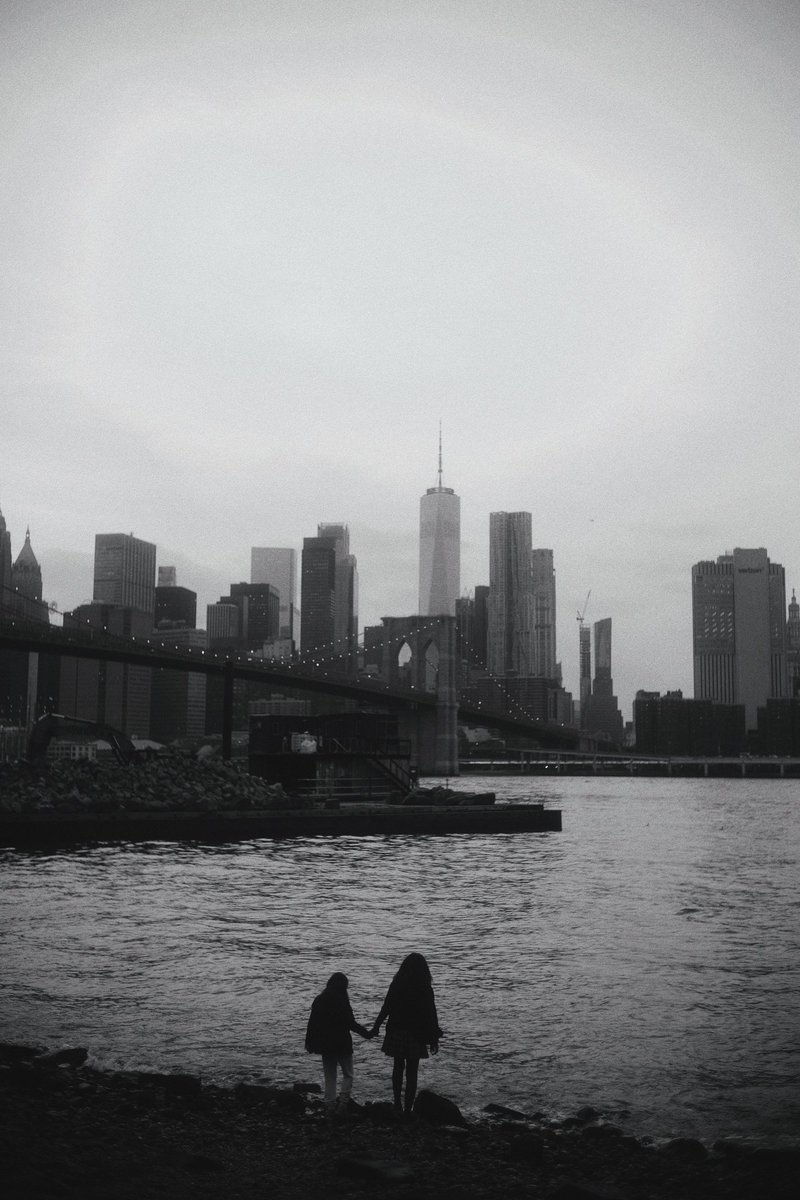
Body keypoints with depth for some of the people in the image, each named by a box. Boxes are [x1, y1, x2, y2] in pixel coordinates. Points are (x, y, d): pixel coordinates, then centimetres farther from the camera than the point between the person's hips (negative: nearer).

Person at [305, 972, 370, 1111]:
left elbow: (312, 1023, 6)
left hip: (325, 1044, 5)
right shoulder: (341, 1001, -15)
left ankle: (330, 1105, 11)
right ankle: (343, 1102, -6)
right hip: (342, 1044, -5)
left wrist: (310, 1043, 15)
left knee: (329, 1077, 13)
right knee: (348, 1074, 8)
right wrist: (366, 1033, -1)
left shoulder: (319, 1000, 2)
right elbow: (351, 1023, -14)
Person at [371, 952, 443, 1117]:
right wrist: (434, 1039, 3)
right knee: (412, 1072, 7)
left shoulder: (396, 985, -6)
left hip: (396, 1034, 1)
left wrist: (376, 1028, 10)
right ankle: (408, 1108, 7)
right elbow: (431, 1015, -6)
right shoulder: (425, 989, -8)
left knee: (398, 1067, 19)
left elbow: (386, 1008, -3)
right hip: (416, 1036, -1)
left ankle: (397, 1103, 15)